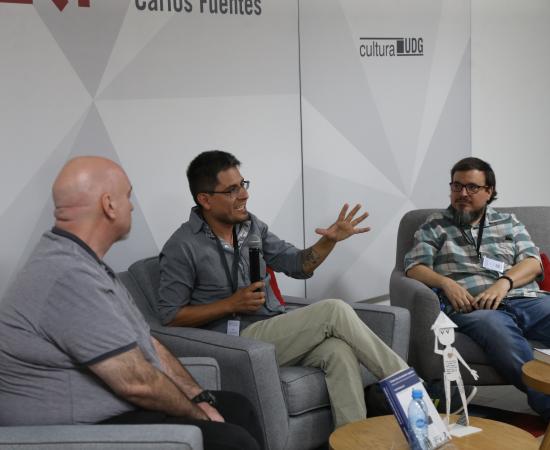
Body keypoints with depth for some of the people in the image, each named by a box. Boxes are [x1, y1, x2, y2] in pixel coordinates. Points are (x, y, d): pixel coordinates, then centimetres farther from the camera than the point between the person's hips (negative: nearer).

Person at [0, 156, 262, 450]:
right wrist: (197, 414, -7)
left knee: (237, 408, 12)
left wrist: (199, 398, 3)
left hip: (113, 409, 11)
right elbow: (137, 382, -23)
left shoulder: (81, 262, 11)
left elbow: (147, 343, 12)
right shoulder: (69, 276, -24)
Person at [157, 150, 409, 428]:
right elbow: (170, 316, -8)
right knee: (334, 311, -21)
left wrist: (329, 240, -4)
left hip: (277, 330, 6)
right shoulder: (182, 247, -7)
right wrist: (231, 304, -14)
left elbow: (297, 265, 15)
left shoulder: (252, 225, 11)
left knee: (339, 351, -27)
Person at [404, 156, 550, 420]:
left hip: (526, 299, 4)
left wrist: (504, 282, -7)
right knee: (497, 328, -39)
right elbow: (414, 268, 9)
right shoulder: (434, 227, 19)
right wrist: (446, 283, -11)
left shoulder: (508, 222, 26)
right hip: (472, 307, -3)